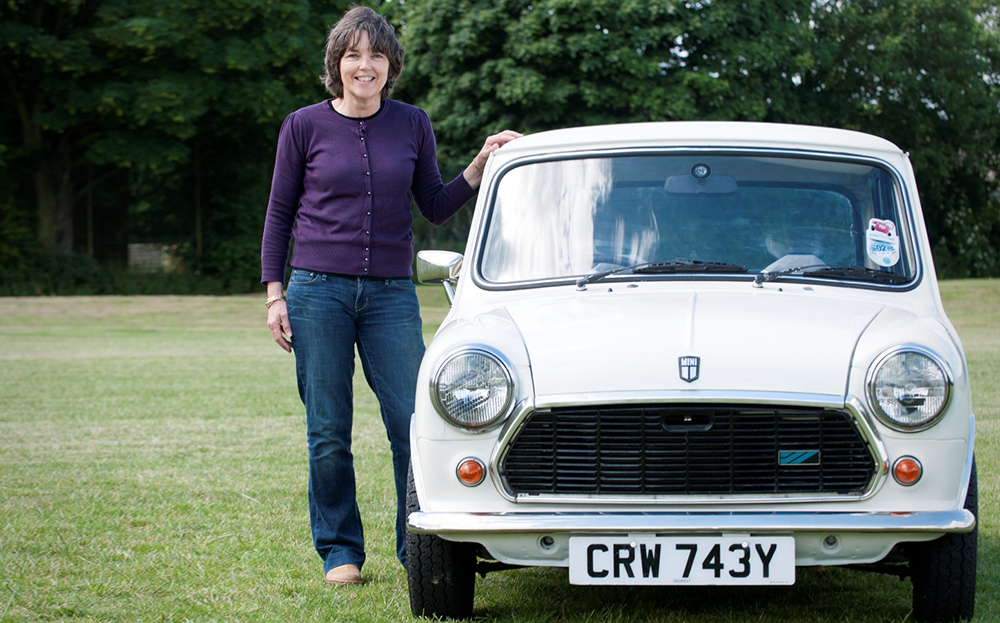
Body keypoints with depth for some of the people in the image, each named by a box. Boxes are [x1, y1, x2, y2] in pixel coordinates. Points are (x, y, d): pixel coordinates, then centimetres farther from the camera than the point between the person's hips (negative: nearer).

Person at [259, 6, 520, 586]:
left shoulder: (413, 125, 7)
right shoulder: (305, 126, 2)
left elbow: (436, 207, 11)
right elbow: (280, 213, 7)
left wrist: (482, 164, -2)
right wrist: (275, 295, 1)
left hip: (391, 294, 1)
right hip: (318, 292, -1)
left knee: (412, 423, -5)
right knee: (328, 433, 2)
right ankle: (340, 551, 15)